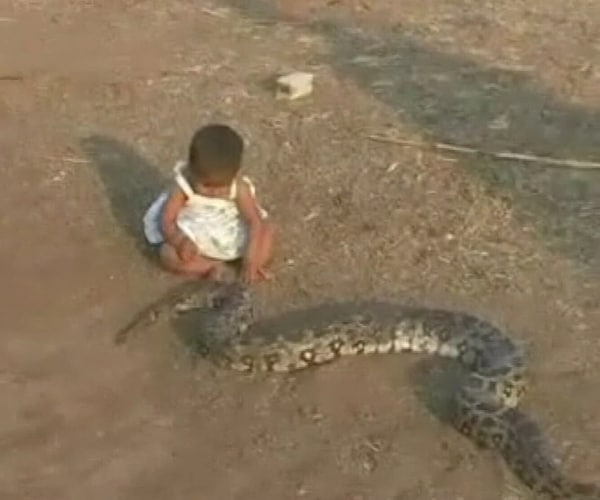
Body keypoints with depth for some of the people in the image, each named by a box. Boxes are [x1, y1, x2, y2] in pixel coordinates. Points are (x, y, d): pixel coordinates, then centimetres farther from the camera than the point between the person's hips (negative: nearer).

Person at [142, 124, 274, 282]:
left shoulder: (239, 188, -21)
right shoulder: (183, 186, -23)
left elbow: (254, 221, -21)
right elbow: (166, 220, -21)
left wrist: (251, 258, -31)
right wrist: (179, 241, -41)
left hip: (234, 240, 1)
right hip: (194, 240, -1)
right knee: (168, 254, -26)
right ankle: (214, 267, -25)